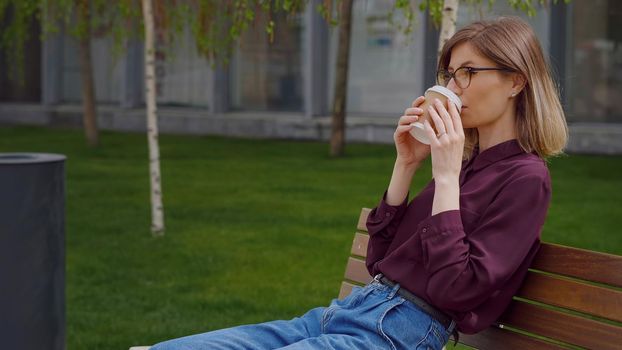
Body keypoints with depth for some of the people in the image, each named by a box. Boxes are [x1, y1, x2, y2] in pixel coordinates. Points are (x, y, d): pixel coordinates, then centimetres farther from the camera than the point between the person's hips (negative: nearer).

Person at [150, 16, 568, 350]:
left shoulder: (525, 177, -6)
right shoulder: (467, 162, 18)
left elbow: (454, 290, -17)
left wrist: (446, 177, -15)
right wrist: (406, 166, 6)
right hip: (349, 310, 9)